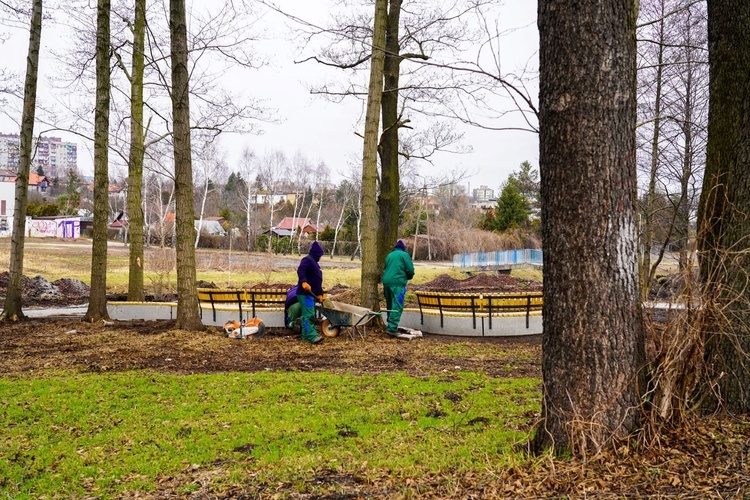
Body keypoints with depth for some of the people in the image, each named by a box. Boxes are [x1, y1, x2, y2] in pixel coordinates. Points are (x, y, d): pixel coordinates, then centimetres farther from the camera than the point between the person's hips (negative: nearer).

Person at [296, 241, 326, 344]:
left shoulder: (314, 262, 24)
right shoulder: (307, 260, -9)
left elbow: (317, 280, 29)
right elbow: (300, 270, -28)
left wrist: (319, 293, 26)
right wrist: (304, 282, -44)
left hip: (311, 293, 11)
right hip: (305, 293, -11)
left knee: (307, 315, 12)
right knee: (309, 315, -16)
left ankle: (306, 335, 17)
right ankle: (312, 336, -23)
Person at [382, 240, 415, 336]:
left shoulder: (389, 255, 18)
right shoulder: (404, 255, 1)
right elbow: (410, 270, -3)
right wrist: (408, 277, 16)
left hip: (386, 282, 6)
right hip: (398, 283, -6)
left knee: (390, 306, 17)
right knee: (397, 306, -9)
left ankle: (391, 325, 23)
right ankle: (392, 328, -18)